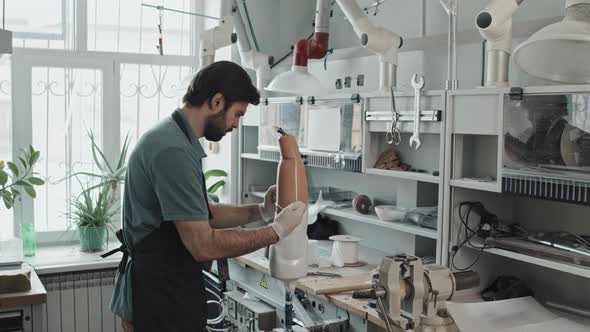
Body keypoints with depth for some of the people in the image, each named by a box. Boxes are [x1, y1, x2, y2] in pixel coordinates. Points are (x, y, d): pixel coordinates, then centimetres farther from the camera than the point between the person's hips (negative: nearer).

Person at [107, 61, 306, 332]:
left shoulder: (173, 138, 10)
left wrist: (259, 211, 7)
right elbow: (204, 245, -25)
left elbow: (201, 213, 17)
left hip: (164, 294, 10)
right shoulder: (173, 150, -24)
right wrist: (276, 231, -16)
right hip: (160, 302, -10)